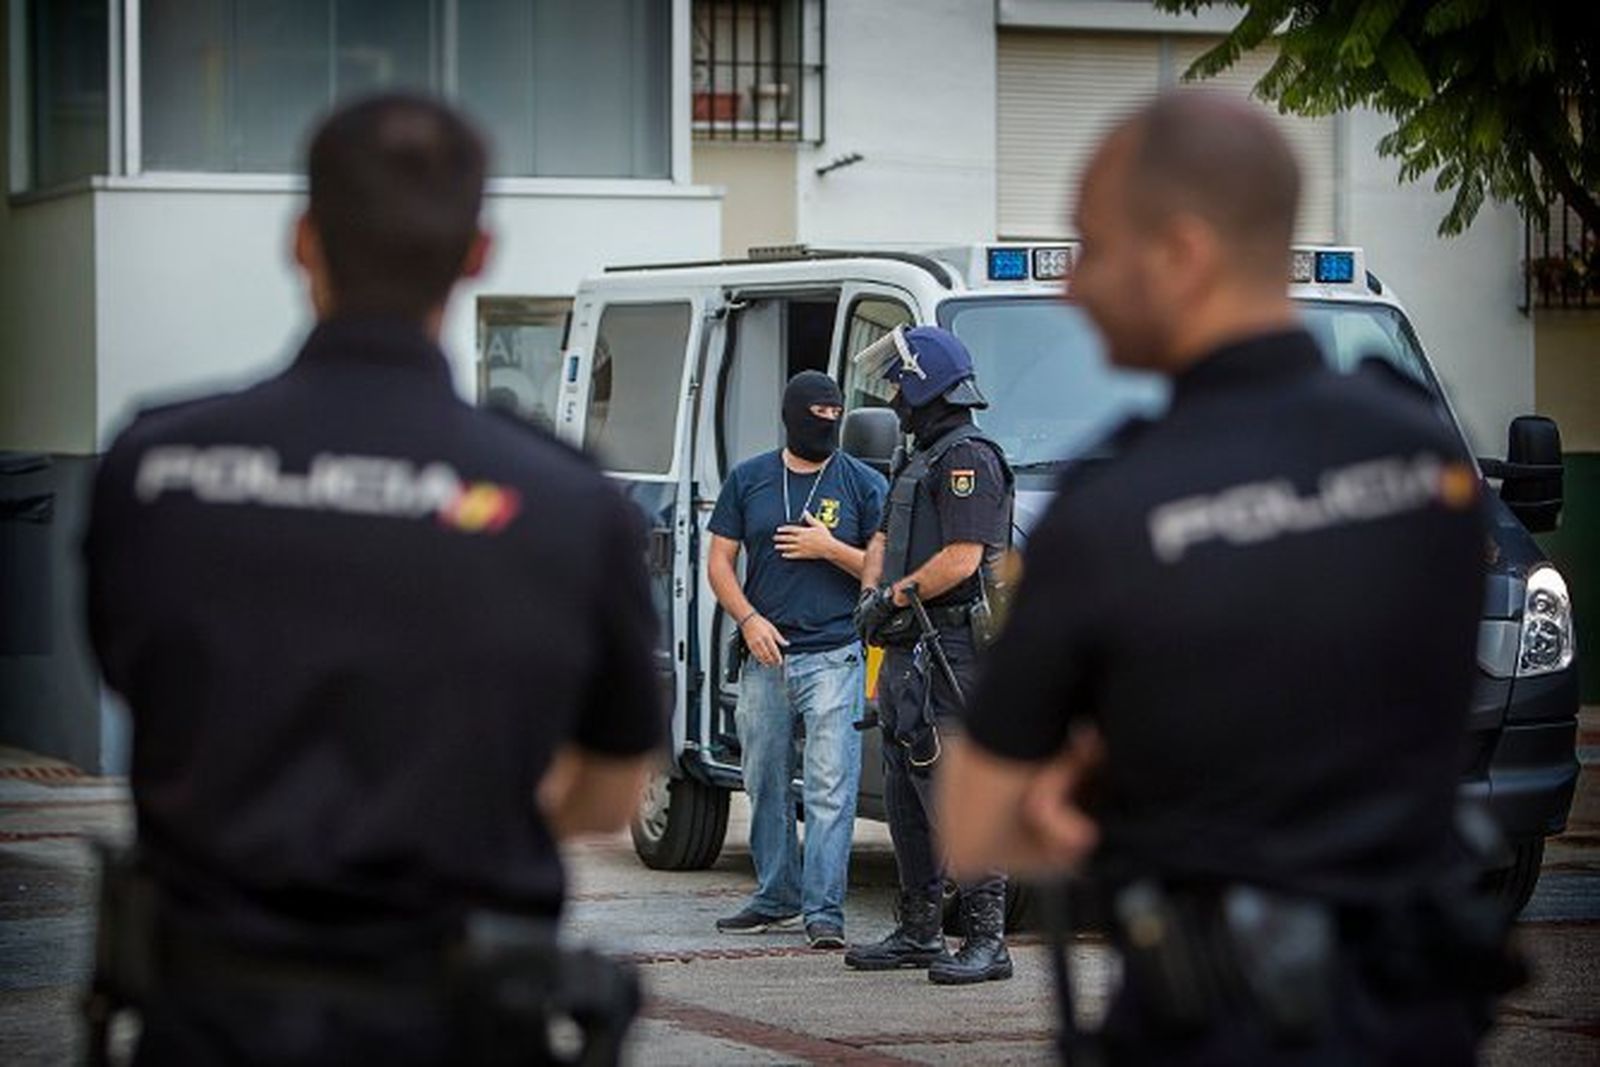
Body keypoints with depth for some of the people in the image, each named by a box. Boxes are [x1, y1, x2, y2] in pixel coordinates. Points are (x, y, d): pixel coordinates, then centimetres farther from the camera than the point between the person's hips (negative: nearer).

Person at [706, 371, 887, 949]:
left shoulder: (863, 484, 5)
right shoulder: (749, 480, 11)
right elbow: (719, 561, 10)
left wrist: (830, 548, -11)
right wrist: (749, 619, -5)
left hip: (835, 657, -3)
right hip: (765, 657, 3)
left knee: (830, 788, -10)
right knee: (765, 784, 10)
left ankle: (824, 909, -9)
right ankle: (775, 897, 23)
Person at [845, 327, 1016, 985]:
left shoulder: (968, 460, -11)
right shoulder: (921, 462, 21)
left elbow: (961, 559, -19)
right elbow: (883, 542, 24)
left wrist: (895, 596, -12)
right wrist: (871, 593, 5)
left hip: (948, 652, -11)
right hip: (908, 652, 11)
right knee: (906, 795, 13)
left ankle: (987, 937, -13)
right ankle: (919, 932, 20)